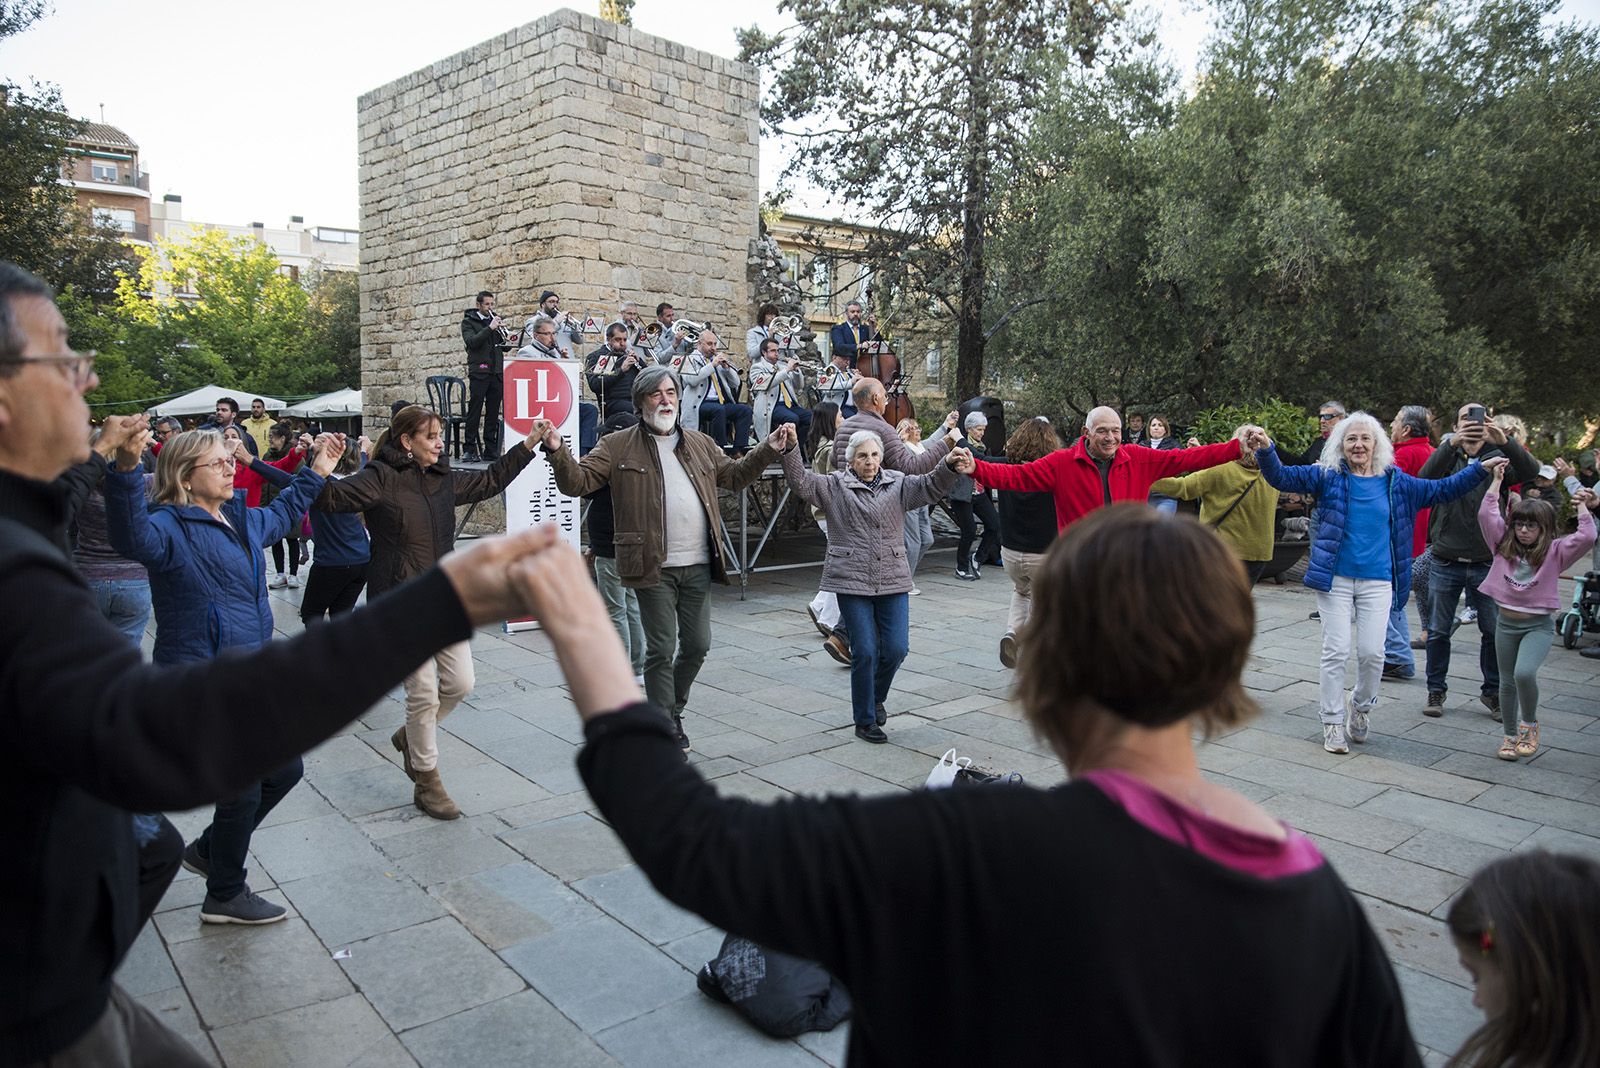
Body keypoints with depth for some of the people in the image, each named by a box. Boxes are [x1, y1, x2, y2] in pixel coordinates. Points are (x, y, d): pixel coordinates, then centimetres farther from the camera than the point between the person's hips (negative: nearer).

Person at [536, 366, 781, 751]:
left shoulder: (700, 444, 14)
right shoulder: (618, 447, 0)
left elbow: (734, 475, 23)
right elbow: (578, 482, -6)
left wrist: (769, 449, 14)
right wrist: (556, 451, -23)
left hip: (698, 565, 5)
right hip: (654, 567, -5)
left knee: (697, 645, 12)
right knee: (661, 650, 1)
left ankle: (672, 708, 35)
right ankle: (666, 725, 16)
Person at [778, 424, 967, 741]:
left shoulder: (898, 484, 10)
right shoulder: (835, 486, 2)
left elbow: (931, 486, -2)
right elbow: (801, 482, -10)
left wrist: (948, 466, -22)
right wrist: (790, 449, -27)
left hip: (893, 582, 3)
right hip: (852, 583, -3)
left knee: (897, 649, 1)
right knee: (865, 652, -3)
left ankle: (876, 698, 32)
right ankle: (865, 721, 14)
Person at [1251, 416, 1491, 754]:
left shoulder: (1396, 482, 8)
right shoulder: (1327, 476, 0)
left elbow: (1443, 490, 16)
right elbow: (1282, 477, -8)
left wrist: (1481, 469, 8)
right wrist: (1265, 451, -26)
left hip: (1377, 582, 2)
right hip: (1335, 578, -2)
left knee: (1372, 653, -1)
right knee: (1336, 651, -1)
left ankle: (1361, 706, 28)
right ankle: (1333, 721, 12)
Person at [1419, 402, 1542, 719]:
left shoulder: (1498, 458, 3)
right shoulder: (1447, 455, 2)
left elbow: (1531, 471, -17)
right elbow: (1425, 479, -20)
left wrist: (1505, 442, -34)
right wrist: (1452, 445, -36)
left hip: (1487, 564, 1)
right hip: (1445, 562, -1)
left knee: (1494, 631, 7)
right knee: (1438, 631, 7)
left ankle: (1492, 691, 24)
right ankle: (1436, 690, 21)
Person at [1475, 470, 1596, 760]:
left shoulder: (1555, 551, -3)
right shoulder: (1504, 545, 3)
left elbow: (1586, 538, -17)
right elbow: (1486, 514, -4)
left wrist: (1583, 507, -9)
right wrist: (1496, 481, 0)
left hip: (1538, 626, -3)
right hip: (1506, 622, 3)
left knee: (1524, 673, -24)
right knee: (1507, 682, 11)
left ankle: (1530, 724, 2)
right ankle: (1510, 735, 26)